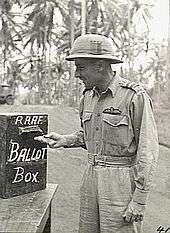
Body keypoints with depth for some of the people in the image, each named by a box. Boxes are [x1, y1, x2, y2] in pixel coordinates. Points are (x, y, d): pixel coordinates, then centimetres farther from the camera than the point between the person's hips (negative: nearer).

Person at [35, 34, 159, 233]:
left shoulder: (135, 96, -15)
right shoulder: (88, 96, 8)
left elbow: (148, 151, -14)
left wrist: (139, 201, -16)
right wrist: (64, 140, 3)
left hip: (122, 181, -7)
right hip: (92, 177, 7)